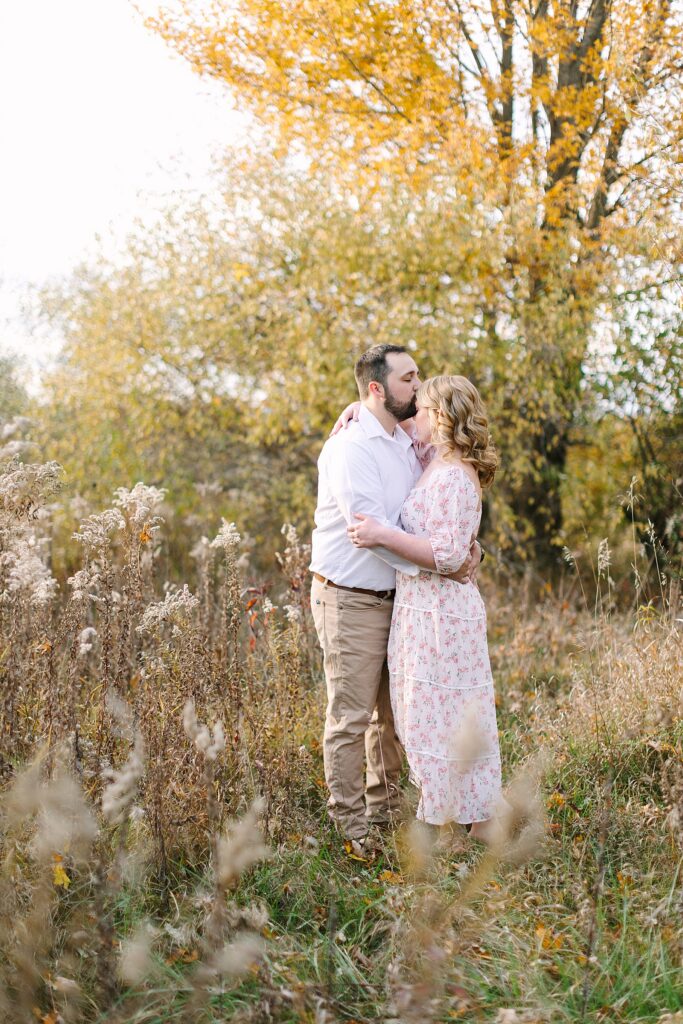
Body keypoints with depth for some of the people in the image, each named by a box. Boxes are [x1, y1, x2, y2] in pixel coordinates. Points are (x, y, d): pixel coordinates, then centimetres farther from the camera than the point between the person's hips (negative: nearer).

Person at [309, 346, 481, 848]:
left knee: (394, 713, 15)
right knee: (351, 717, -1)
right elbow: (371, 527, -23)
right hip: (350, 600, -8)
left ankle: (384, 809, 30)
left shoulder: (409, 448, 12)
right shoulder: (351, 447, -15)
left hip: (395, 597, 8)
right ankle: (349, 826, 9)